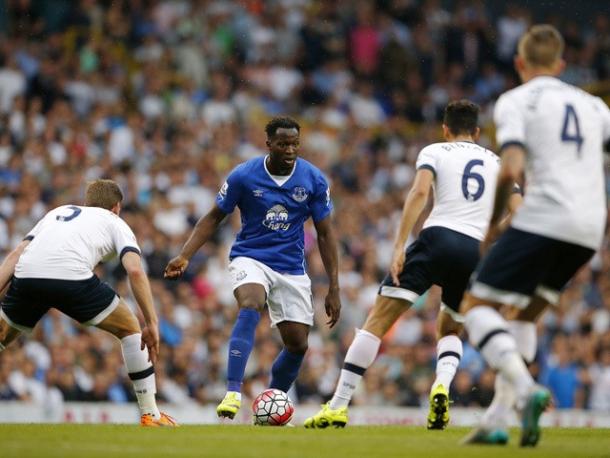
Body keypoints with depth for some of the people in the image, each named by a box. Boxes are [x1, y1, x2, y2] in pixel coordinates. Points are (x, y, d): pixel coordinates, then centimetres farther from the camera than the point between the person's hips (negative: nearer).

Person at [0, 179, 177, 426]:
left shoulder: (57, 212, 36)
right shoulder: (115, 223, 25)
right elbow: (135, 271, 6)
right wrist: (152, 323, 5)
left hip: (27, 276, 4)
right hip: (72, 276, -4)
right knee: (130, 330, 17)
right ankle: (150, 414, 15)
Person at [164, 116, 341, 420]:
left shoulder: (313, 180, -6)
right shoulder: (243, 176, -11)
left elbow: (325, 233, 1)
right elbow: (214, 217, 1)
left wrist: (333, 288, -1)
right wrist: (184, 256, -12)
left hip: (291, 267, 3)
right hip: (249, 257, -3)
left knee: (298, 344, 1)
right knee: (250, 307, -34)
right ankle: (232, 393, -41)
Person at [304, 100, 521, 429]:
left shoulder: (434, 152, 14)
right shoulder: (497, 163, 23)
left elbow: (420, 191, -5)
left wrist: (399, 246, -10)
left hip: (439, 238, -3)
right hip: (477, 250, 3)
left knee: (378, 320, -1)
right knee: (450, 330, 25)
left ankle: (338, 406, -9)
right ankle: (442, 386, -8)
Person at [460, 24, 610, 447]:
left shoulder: (516, 101, 2)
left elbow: (511, 169, -12)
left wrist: (493, 223, 1)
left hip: (544, 218, -6)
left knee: (477, 306, 1)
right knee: (524, 313, 21)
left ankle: (526, 389, -24)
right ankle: (496, 421, 12)